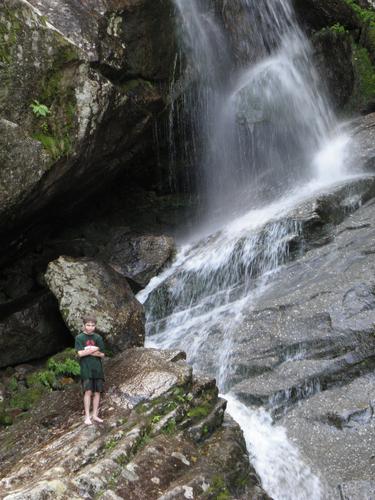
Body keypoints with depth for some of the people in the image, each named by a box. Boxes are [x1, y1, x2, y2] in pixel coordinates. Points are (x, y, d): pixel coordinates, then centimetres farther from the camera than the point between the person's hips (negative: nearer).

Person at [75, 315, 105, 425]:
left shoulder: (98, 338, 8)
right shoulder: (79, 337, 0)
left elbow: (102, 354, 4)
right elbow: (80, 353, -10)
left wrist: (88, 351, -9)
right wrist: (94, 350, -7)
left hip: (97, 368, 3)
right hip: (86, 368, -3)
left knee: (97, 392, 4)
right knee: (88, 391, -9)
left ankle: (95, 415, 13)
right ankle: (87, 416, -4)